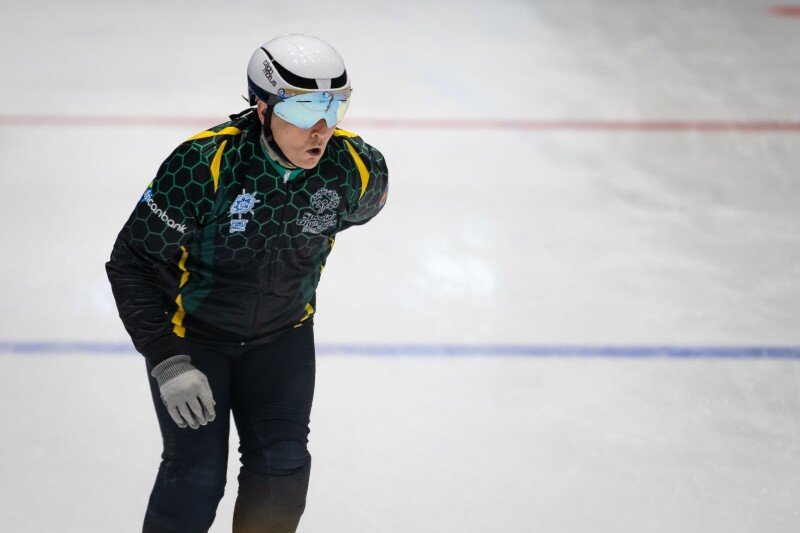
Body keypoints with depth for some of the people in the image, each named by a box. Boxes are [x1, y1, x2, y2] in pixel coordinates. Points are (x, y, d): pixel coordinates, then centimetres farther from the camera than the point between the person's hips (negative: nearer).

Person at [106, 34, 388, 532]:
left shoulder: (356, 168, -19)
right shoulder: (202, 165, -31)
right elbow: (131, 262, -22)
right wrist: (168, 360, -27)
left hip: (283, 334, 4)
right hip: (189, 332, -4)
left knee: (283, 467, -1)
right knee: (197, 476, -9)